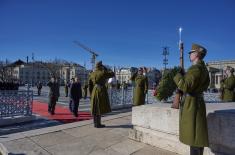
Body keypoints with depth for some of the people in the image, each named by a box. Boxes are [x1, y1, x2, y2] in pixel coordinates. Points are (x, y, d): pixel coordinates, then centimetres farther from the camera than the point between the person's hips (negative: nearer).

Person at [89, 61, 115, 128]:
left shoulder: (92, 74, 9)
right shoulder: (103, 73, -10)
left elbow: (90, 85, 11)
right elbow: (112, 74, 1)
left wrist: (91, 93, 18)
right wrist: (106, 69, 6)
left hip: (94, 91, 7)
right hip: (101, 91, -7)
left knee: (95, 108, 9)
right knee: (100, 108, -2)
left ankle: (95, 123, 16)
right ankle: (98, 124, 1)